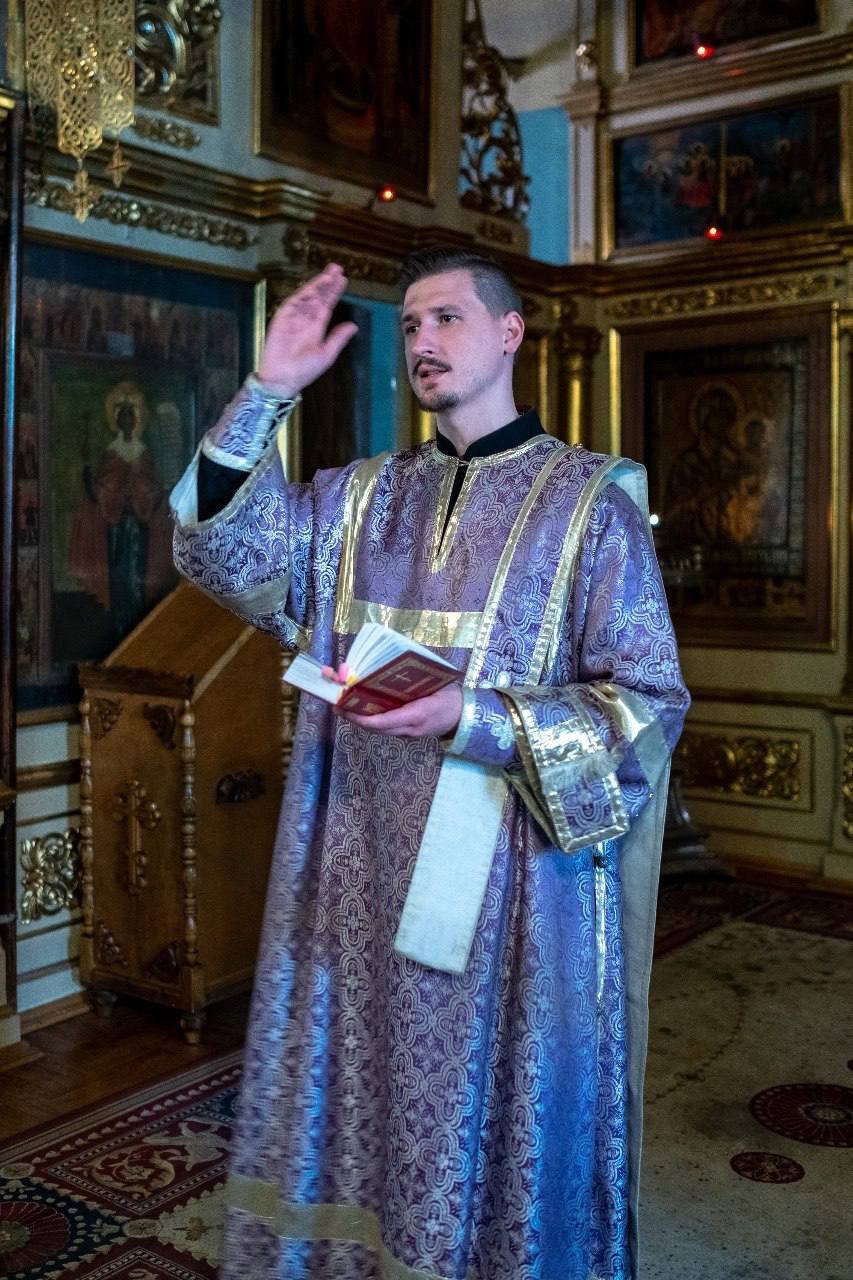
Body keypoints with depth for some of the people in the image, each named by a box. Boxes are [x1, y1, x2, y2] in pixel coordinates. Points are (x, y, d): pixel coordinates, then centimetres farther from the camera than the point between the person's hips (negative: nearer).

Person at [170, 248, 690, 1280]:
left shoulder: (589, 501, -5)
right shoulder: (365, 496, 9)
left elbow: (652, 702, -8)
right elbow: (222, 554, 1)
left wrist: (478, 718, -21)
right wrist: (268, 393, -8)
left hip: (515, 874, -4)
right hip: (367, 869, 4)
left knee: (495, 1120, 9)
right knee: (371, 1097, 16)